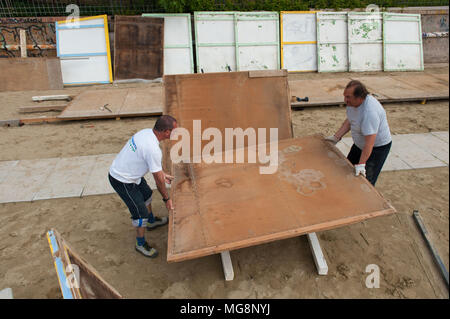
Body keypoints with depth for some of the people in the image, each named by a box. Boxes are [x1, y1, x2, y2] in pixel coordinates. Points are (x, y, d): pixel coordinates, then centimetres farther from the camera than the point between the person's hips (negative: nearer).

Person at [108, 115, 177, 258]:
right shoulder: (153, 148, -33)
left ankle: (151, 221, 52)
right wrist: (166, 199, -8)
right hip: (122, 181, -10)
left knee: (147, 194, 28)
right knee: (140, 213, 1)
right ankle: (141, 244, 23)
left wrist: (162, 174, 20)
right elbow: (158, 179, -22)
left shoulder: (147, 132, -5)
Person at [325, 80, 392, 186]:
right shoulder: (352, 102, -10)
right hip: (360, 144, 9)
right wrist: (336, 137, 3)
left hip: (378, 147, -9)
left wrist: (361, 164, -38)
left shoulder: (370, 112, -37)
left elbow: (370, 142, -38)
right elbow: (349, 121, 8)